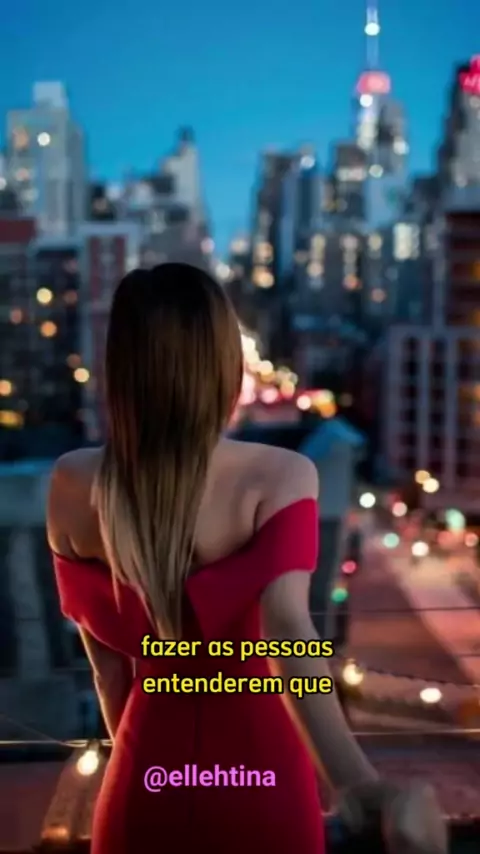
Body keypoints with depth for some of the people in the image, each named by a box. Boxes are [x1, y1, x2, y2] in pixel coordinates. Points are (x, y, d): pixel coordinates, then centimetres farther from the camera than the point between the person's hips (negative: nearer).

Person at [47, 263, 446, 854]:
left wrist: (137, 759, 10)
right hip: (258, 758, 0)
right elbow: (287, 630, -31)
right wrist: (361, 786, -39)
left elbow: (105, 659, -4)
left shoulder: (72, 487, -11)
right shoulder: (279, 477, -18)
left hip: (152, 763, 1)